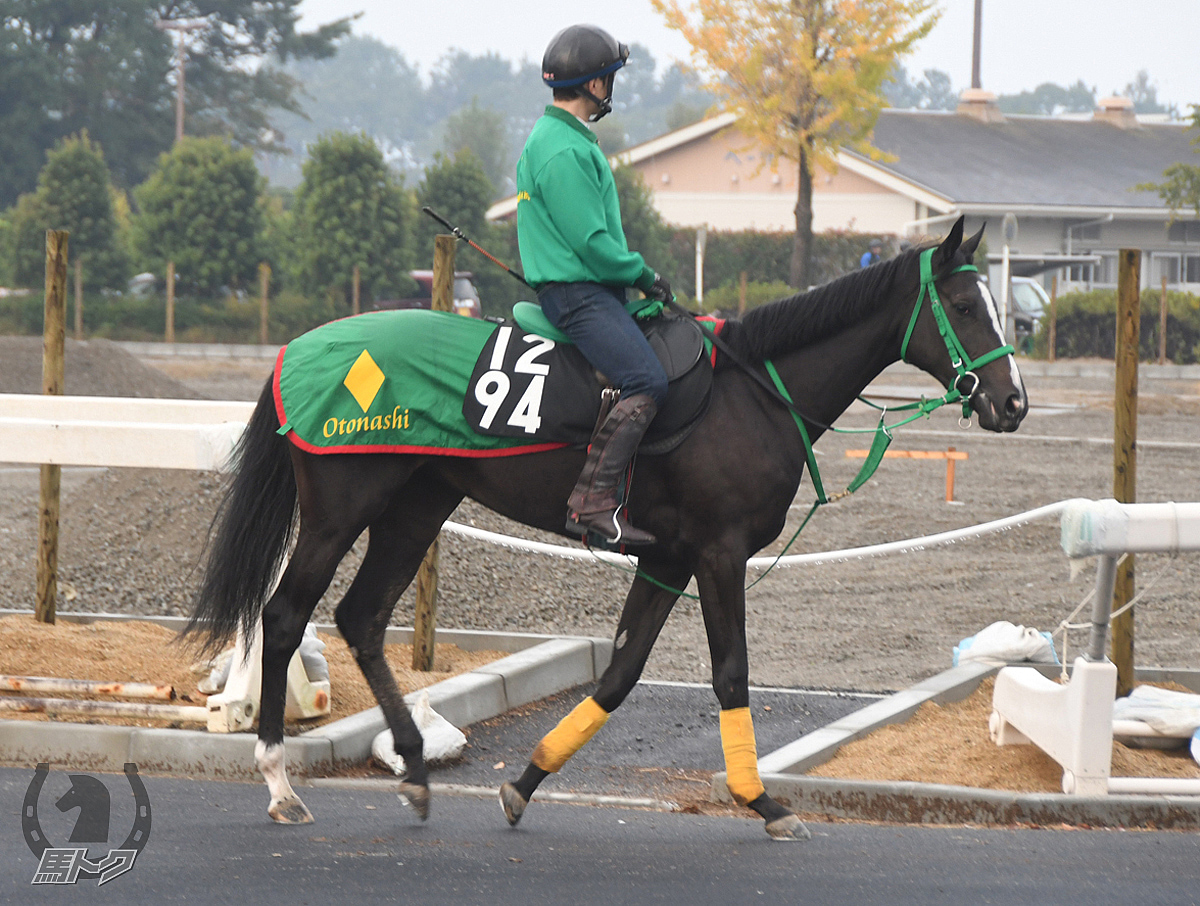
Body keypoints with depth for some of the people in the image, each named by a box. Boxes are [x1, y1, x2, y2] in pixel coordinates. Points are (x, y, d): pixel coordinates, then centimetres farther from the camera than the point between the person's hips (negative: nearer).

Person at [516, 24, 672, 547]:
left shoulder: (559, 138, 19)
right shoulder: (564, 151, -17)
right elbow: (592, 242, -20)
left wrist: (638, 276, 17)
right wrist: (644, 276, -7)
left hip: (594, 288, 11)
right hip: (577, 292, -11)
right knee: (646, 383, -25)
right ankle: (592, 501, -28)